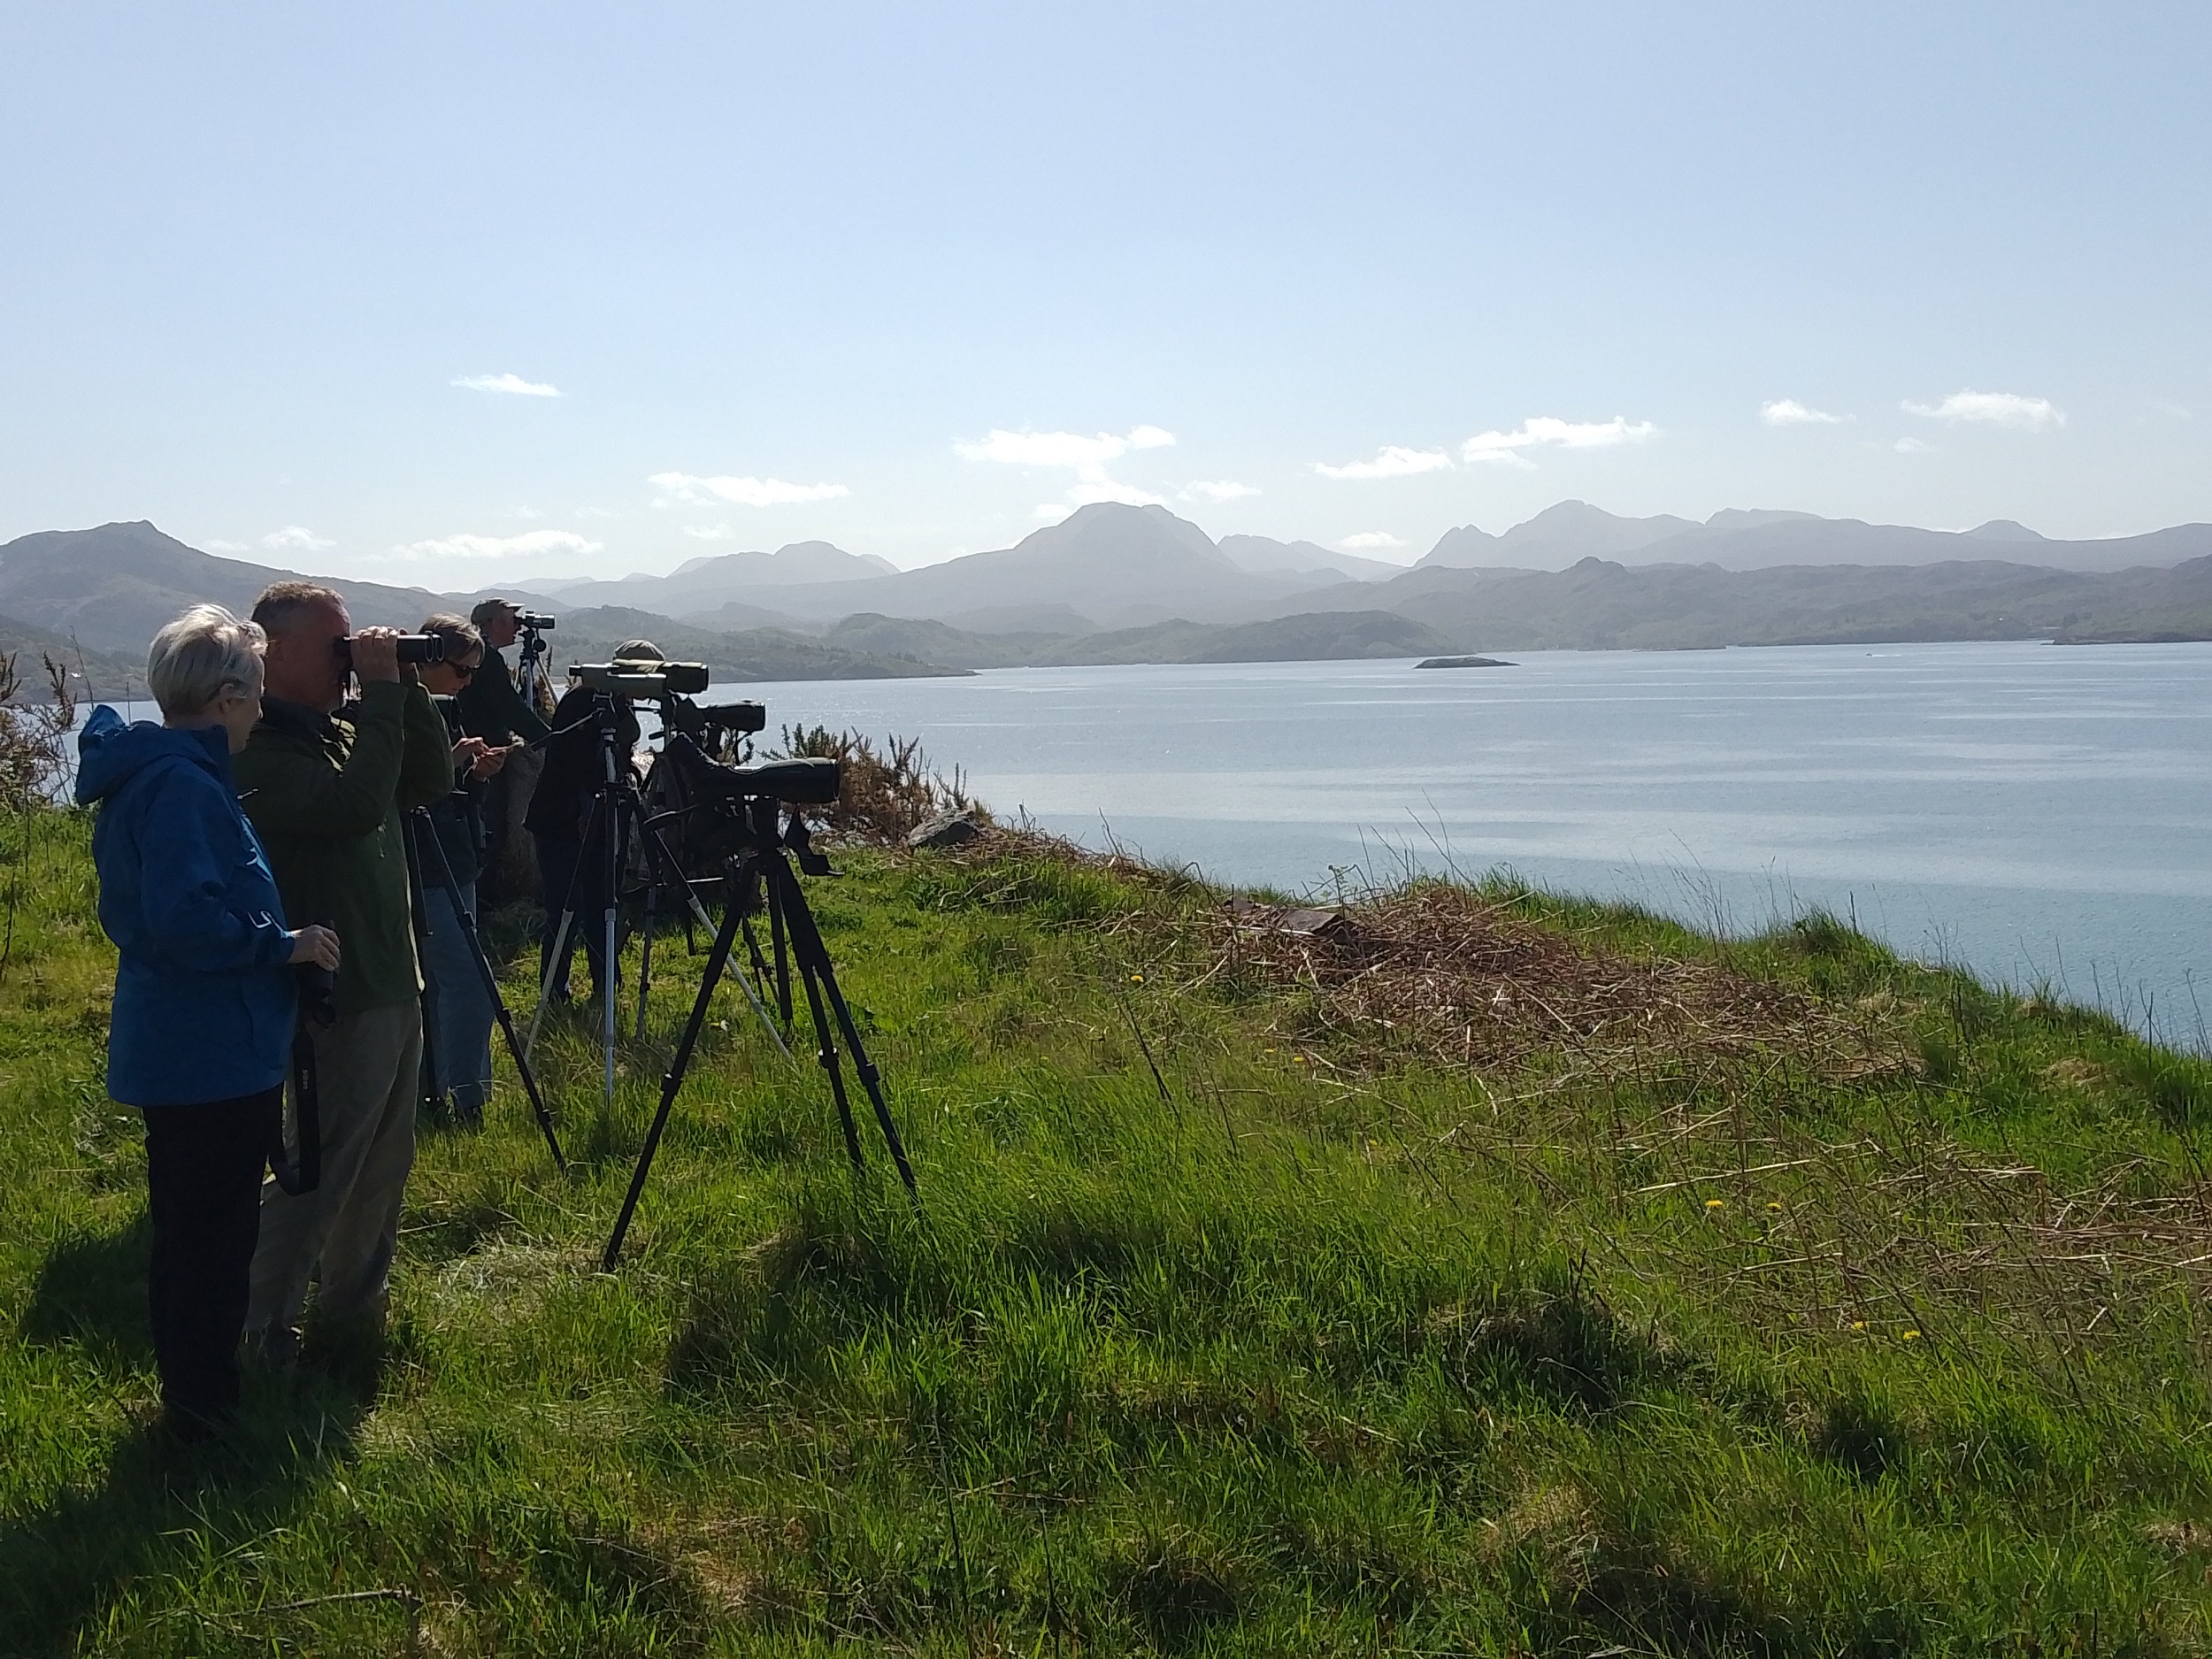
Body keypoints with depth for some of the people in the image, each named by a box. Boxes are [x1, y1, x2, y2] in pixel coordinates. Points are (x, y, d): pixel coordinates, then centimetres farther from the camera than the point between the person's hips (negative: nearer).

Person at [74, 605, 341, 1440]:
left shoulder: (149, 771, 11)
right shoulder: (183, 786, -22)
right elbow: (188, 921, -30)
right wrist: (286, 943, -19)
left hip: (181, 1050, 11)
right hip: (213, 1055, -11)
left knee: (193, 1231, 21)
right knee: (212, 1236, 1)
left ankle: (199, 1394, 34)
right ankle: (205, 1409, 12)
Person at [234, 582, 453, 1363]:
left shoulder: (341, 727, 10)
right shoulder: (260, 749, -18)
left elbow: (432, 781, 12)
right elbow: (356, 804, -31)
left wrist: (405, 689, 0)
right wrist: (381, 692, -25)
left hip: (392, 984, 10)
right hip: (337, 998, -10)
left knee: (384, 1167, 18)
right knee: (317, 1175, -3)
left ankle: (354, 1311, 32)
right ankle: (259, 1334, 9)